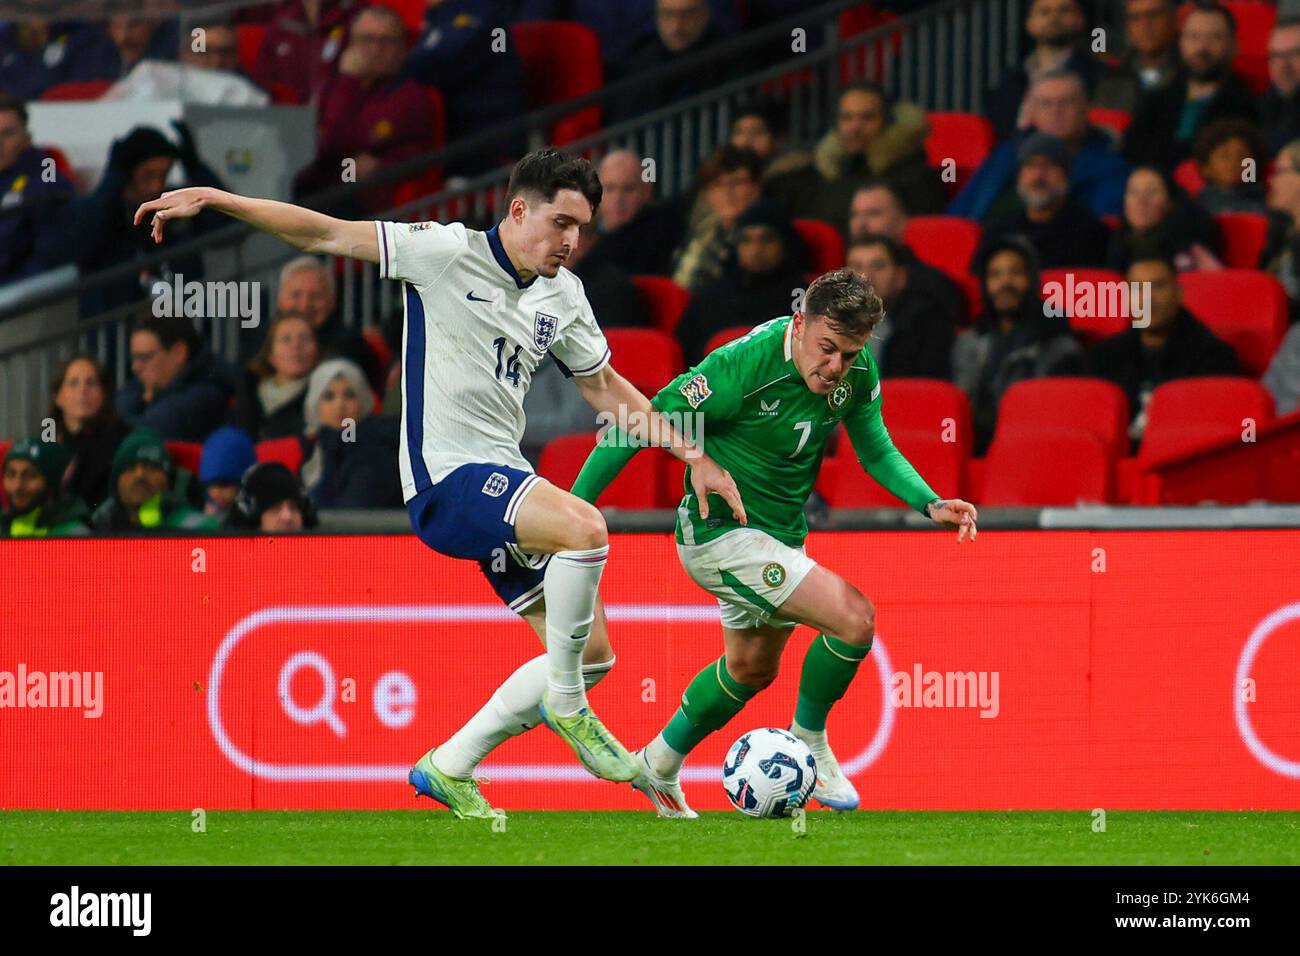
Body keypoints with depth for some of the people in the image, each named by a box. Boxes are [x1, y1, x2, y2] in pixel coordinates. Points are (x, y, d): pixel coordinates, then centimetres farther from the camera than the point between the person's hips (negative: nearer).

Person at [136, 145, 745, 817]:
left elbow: (604, 388, 23)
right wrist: (210, 199, -14)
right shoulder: (448, 253, -9)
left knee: (592, 653, 5)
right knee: (584, 528, -33)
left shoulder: (562, 295, 11)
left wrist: (694, 455, 18)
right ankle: (565, 704, -14)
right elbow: (325, 234, -8)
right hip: (444, 478, -8)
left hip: (500, 484, 8)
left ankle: (449, 768, 16)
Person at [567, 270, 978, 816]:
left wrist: (930, 504, -10)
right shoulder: (744, 366, -30)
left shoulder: (856, 371, -10)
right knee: (854, 617, -21)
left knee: (752, 668, 27)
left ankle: (658, 767, 48)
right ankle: (807, 743, 2)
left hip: (782, 535, 9)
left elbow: (876, 450, 7)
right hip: (721, 533, -8)